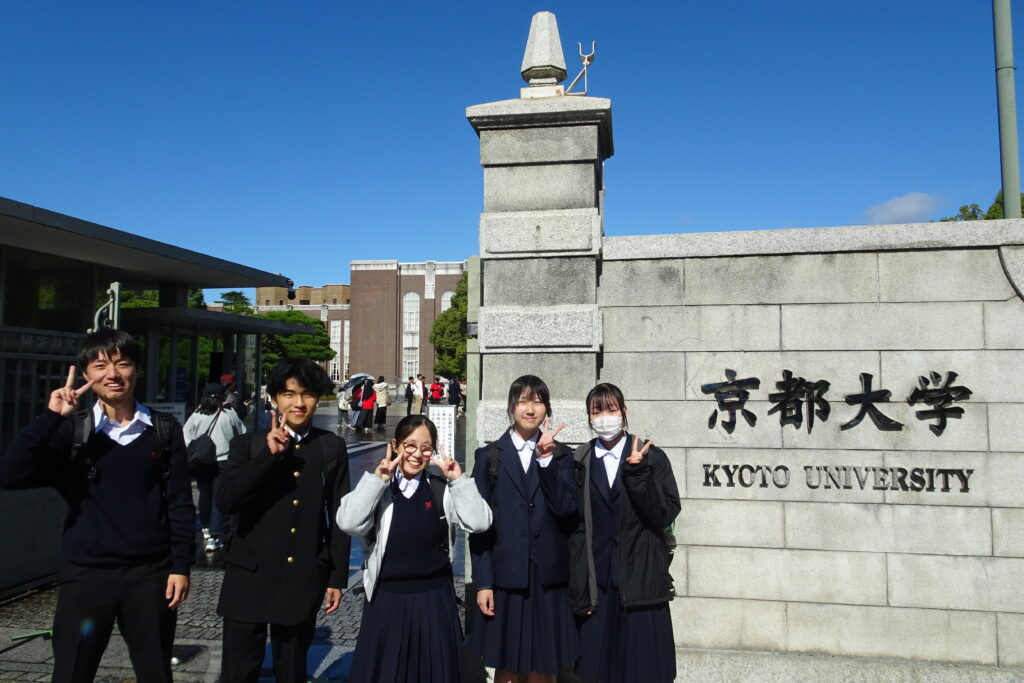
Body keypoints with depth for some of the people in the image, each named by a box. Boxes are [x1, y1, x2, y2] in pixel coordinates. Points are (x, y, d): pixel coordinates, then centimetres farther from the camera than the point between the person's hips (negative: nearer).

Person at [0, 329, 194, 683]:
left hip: (150, 573, 0)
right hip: (86, 574, 0)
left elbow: (180, 503, 1)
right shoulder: (71, 429, 1)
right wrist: (50, 417, -18)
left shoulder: (164, 429, 0)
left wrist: (181, 565, -3)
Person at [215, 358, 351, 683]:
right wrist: (269, 455, -21)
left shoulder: (332, 447, 2)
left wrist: (337, 577, 3)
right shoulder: (248, 444, 0)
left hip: (303, 581, 1)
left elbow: (339, 516, 4)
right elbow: (225, 501, -15)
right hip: (249, 579, 0)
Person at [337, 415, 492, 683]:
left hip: (434, 599, 1)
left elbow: (478, 522, -12)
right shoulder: (376, 486, -4)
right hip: (386, 599, 0)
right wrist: (378, 479, -23)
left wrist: (459, 479, -17)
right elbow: (349, 524, -19)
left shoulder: (442, 486, -3)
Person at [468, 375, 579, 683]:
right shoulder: (490, 456, 2)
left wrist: (546, 460, -18)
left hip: (548, 578, 1)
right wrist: (482, 582, -5)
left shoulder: (560, 454, 5)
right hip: (504, 577, -1)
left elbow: (567, 509, -9)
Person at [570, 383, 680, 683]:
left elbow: (666, 515, -8)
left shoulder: (652, 457, 1)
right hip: (595, 585, 1)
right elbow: (570, 527, 3)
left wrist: (637, 472, -19)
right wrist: (578, 588, 0)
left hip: (641, 582, -1)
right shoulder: (578, 462, 3)